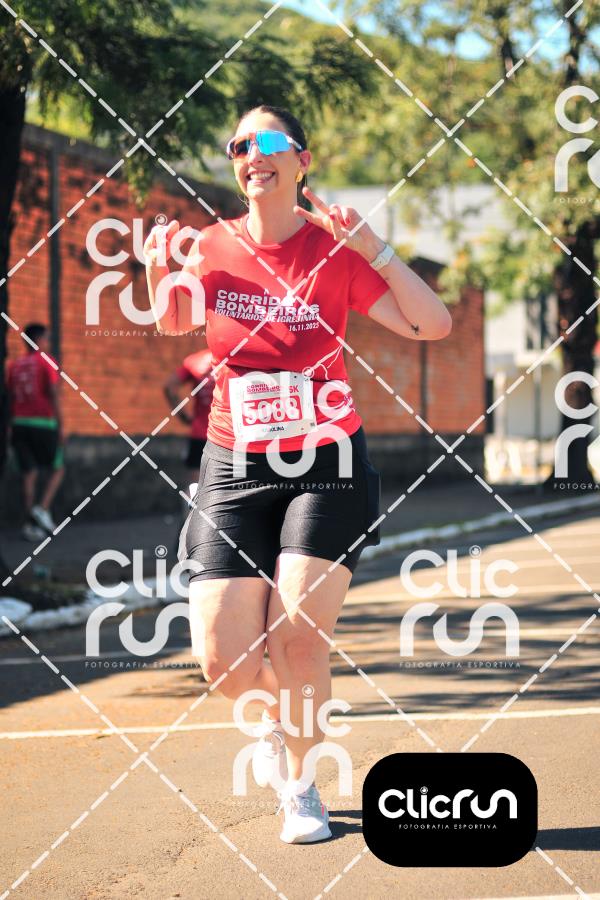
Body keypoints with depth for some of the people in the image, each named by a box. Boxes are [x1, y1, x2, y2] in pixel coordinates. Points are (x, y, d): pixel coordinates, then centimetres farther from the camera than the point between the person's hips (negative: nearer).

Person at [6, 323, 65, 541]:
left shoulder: (15, 364, 12)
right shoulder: (46, 361, -4)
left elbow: (10, 398, 11)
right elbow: (53, 394, -11)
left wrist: (11, 427, 15)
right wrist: (60, 425, -9)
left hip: (20, 424, 5)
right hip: (43, 424, -5)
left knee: (29, 474, 5)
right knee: (57, 469, 10)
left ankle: (30, 525, 0)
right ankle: (43, 509, -10)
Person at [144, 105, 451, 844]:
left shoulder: (334, 251, -4)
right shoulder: (212, 248, 1)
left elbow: (432, 324, -8)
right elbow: (171, 324, 19)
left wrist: (373, 248, -18)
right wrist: (159, 273, -2)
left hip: (327, 464, -2)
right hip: (236, 470, 2)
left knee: (299, 638, -13)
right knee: (225, 663, -7)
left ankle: (299, 785, 14)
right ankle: (282, 713, 31)